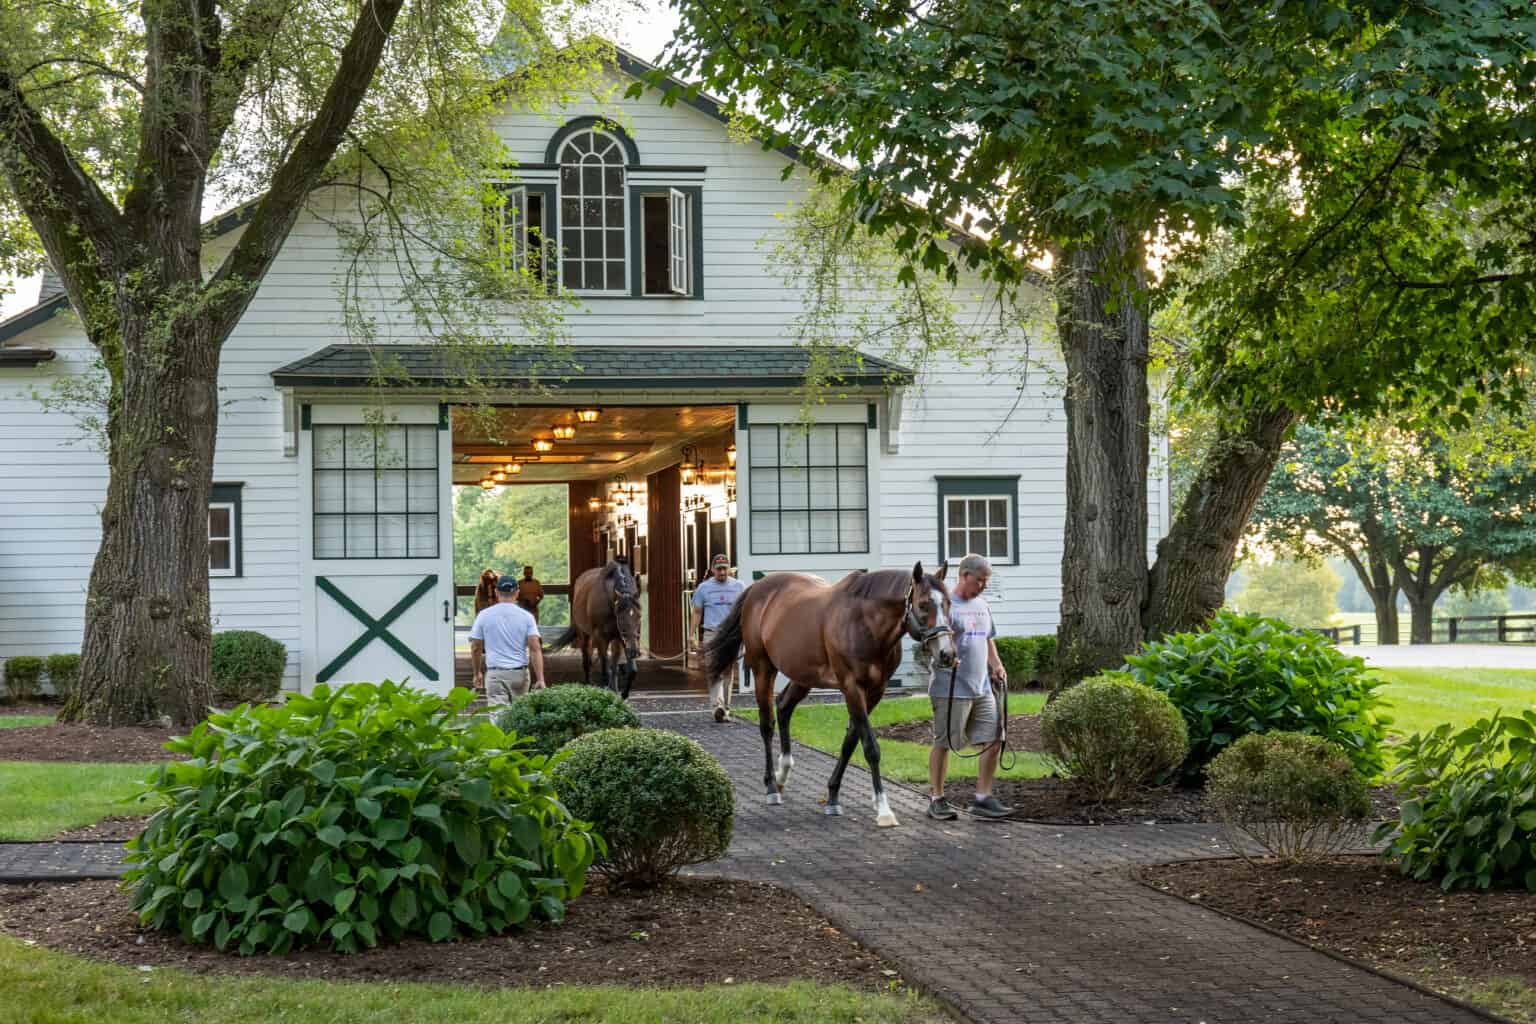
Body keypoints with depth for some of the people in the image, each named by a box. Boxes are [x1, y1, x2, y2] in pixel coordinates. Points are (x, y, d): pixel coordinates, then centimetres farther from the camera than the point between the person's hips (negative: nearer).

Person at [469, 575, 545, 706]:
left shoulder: (484, 616, 2)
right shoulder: (526, 617, 1)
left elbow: (475, 648, 7)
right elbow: (535, 649, -6)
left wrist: (477, 673, 21)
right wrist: (540, 679, -7)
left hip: (496, 674, -2)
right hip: (520, 674, 2)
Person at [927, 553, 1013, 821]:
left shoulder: (982, 606, 17)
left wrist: (996, 666, 11)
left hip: (982, 688, 8)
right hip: (951, 688, -8)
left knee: (994, 740, 2)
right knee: (943, 743, 1)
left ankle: (983, 799, 9)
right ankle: (936, 800, 11)